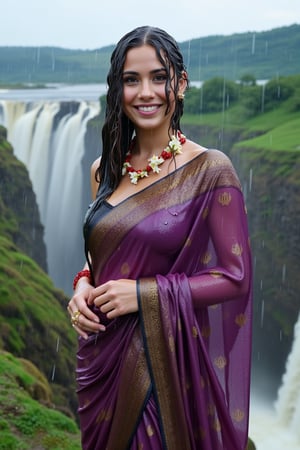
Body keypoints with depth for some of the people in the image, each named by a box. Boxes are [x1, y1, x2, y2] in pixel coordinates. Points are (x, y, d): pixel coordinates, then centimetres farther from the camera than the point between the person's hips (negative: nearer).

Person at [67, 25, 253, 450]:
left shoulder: (209, 170, -13)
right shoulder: (106, 170, 3)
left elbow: (235, 277, -12)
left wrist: (146, 293, -20)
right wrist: (83, 286, -6)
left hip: (162, 359, -5)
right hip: (101, 357, 6)